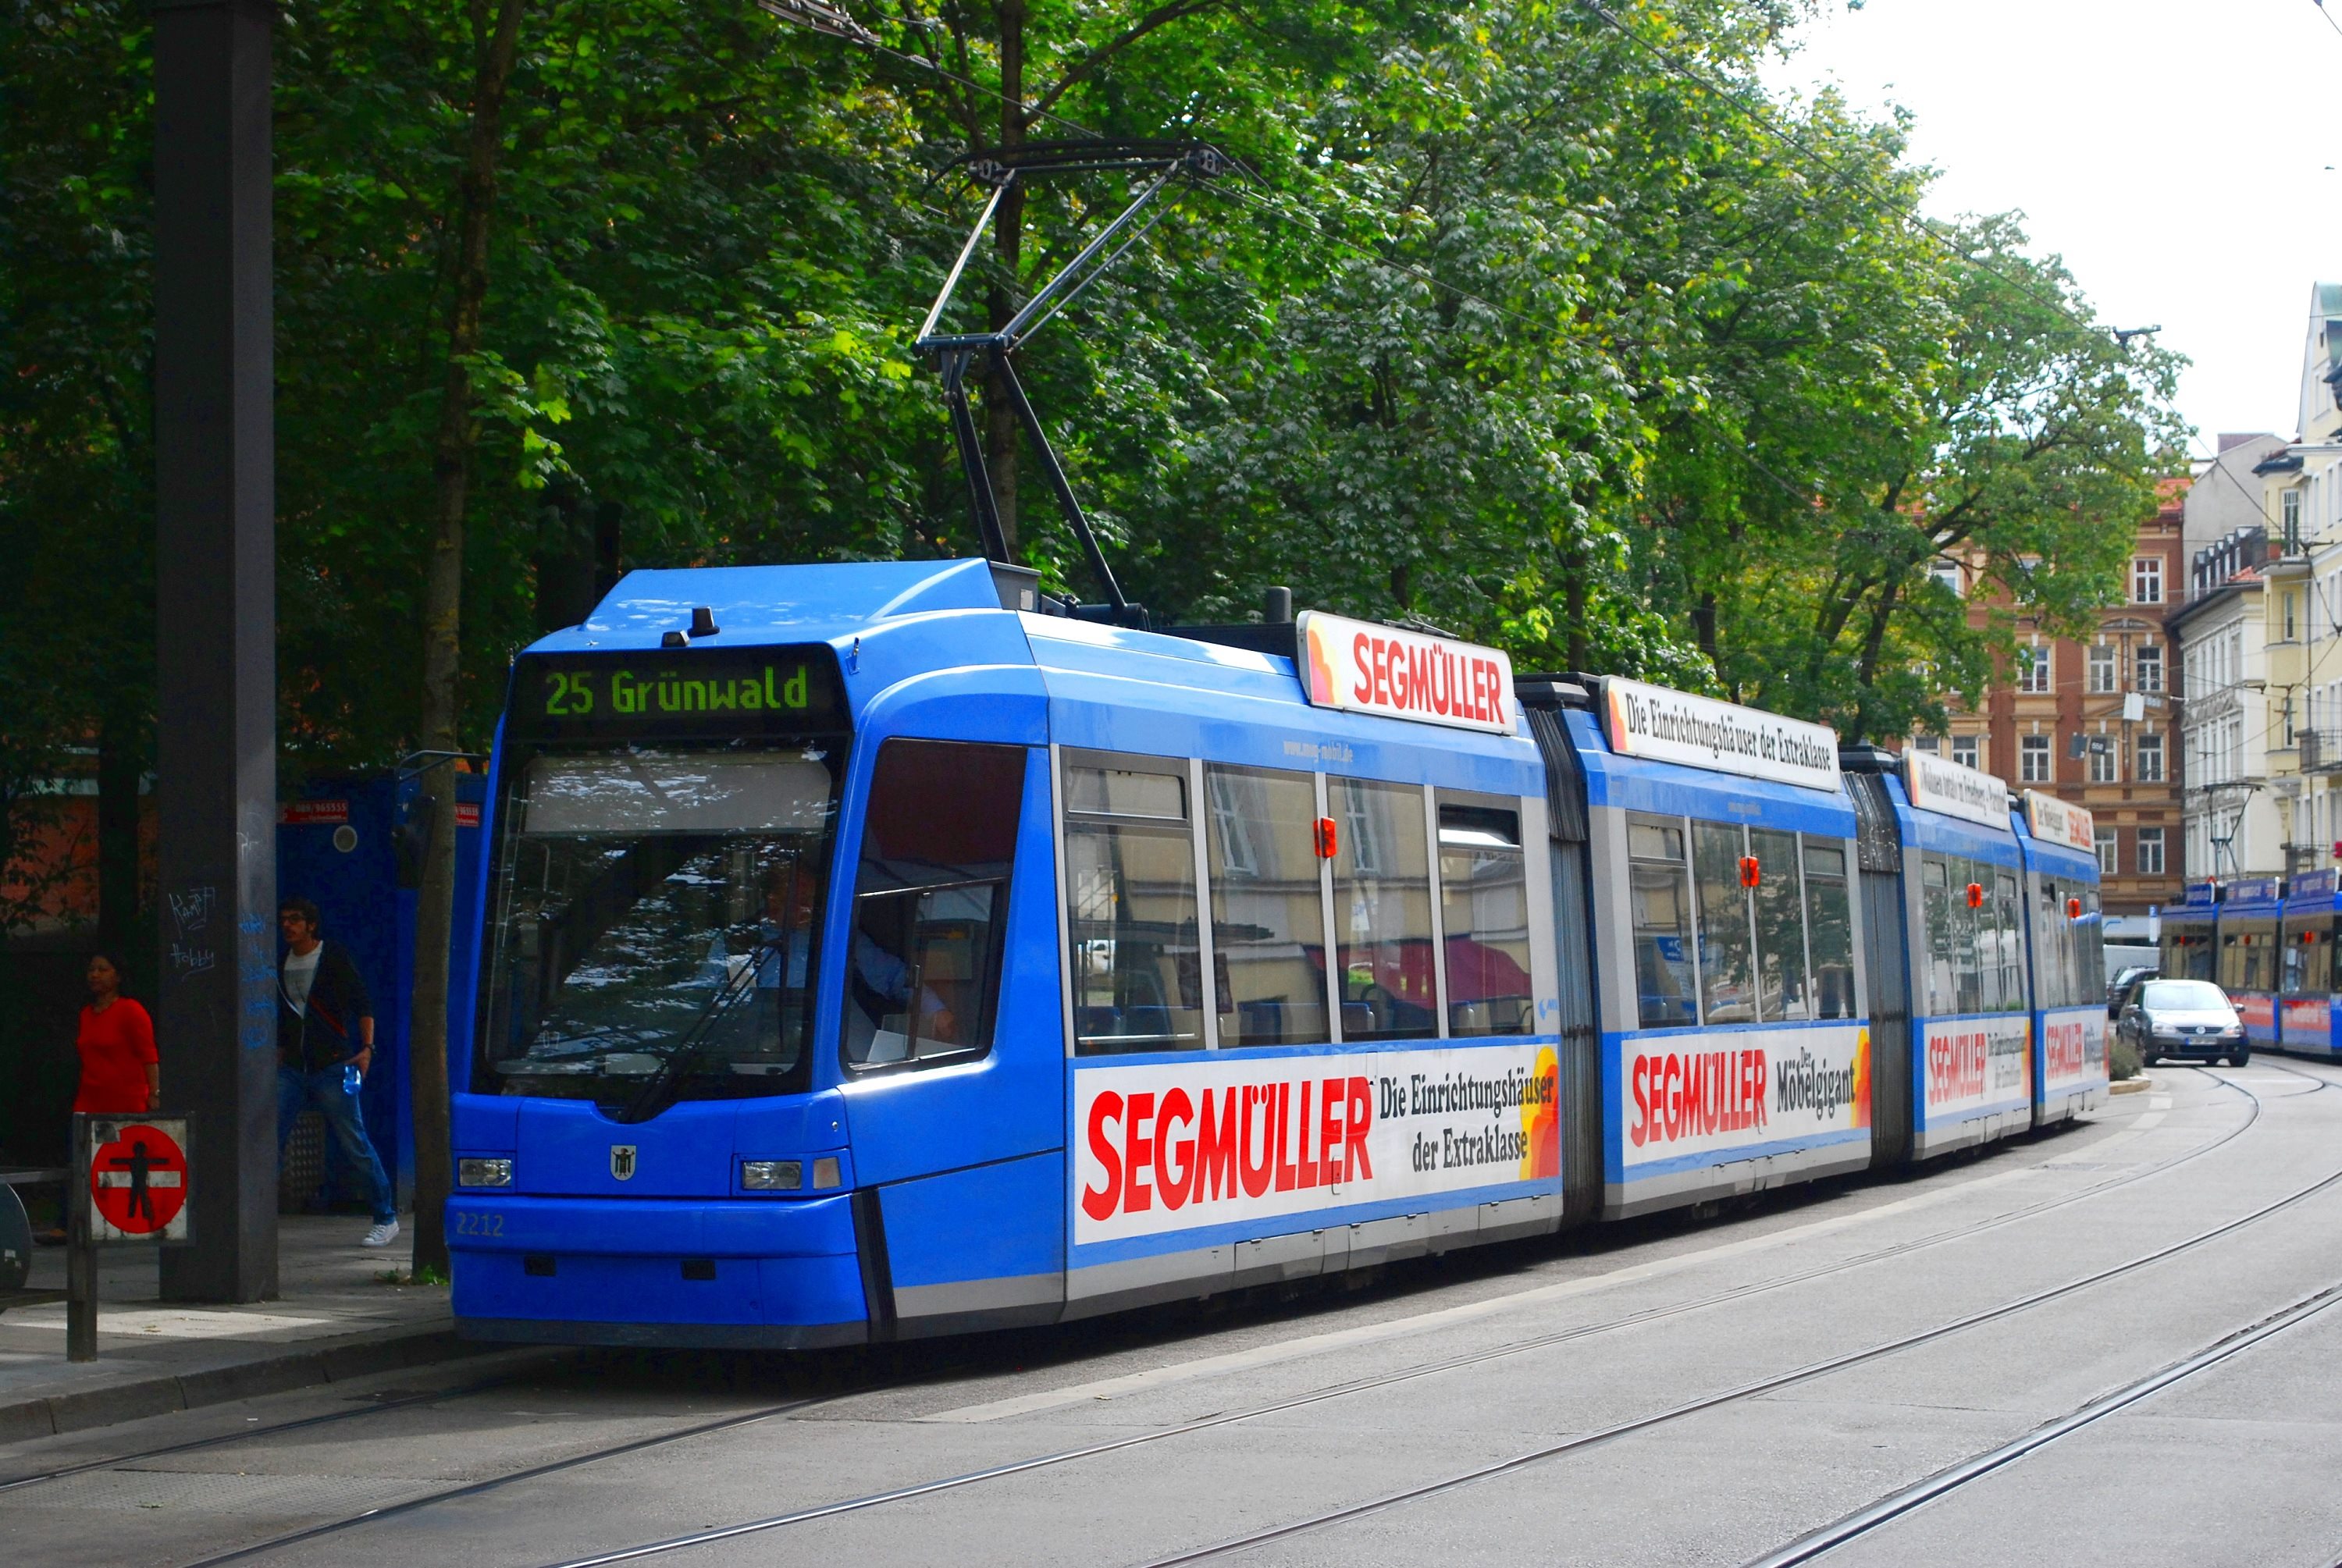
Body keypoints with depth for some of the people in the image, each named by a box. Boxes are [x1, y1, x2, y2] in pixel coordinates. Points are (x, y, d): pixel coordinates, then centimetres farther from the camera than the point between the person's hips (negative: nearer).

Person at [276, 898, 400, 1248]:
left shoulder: (333, 957, -2)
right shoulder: (282, 964, 14)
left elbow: (363, 1005, -4)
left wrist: (367, 1048, -16)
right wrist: (279, 1060, 21)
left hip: (331, 1066, -5)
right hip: (292, 1068, 5)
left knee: (354, 1146, -4)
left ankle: (386, 1219, 5)